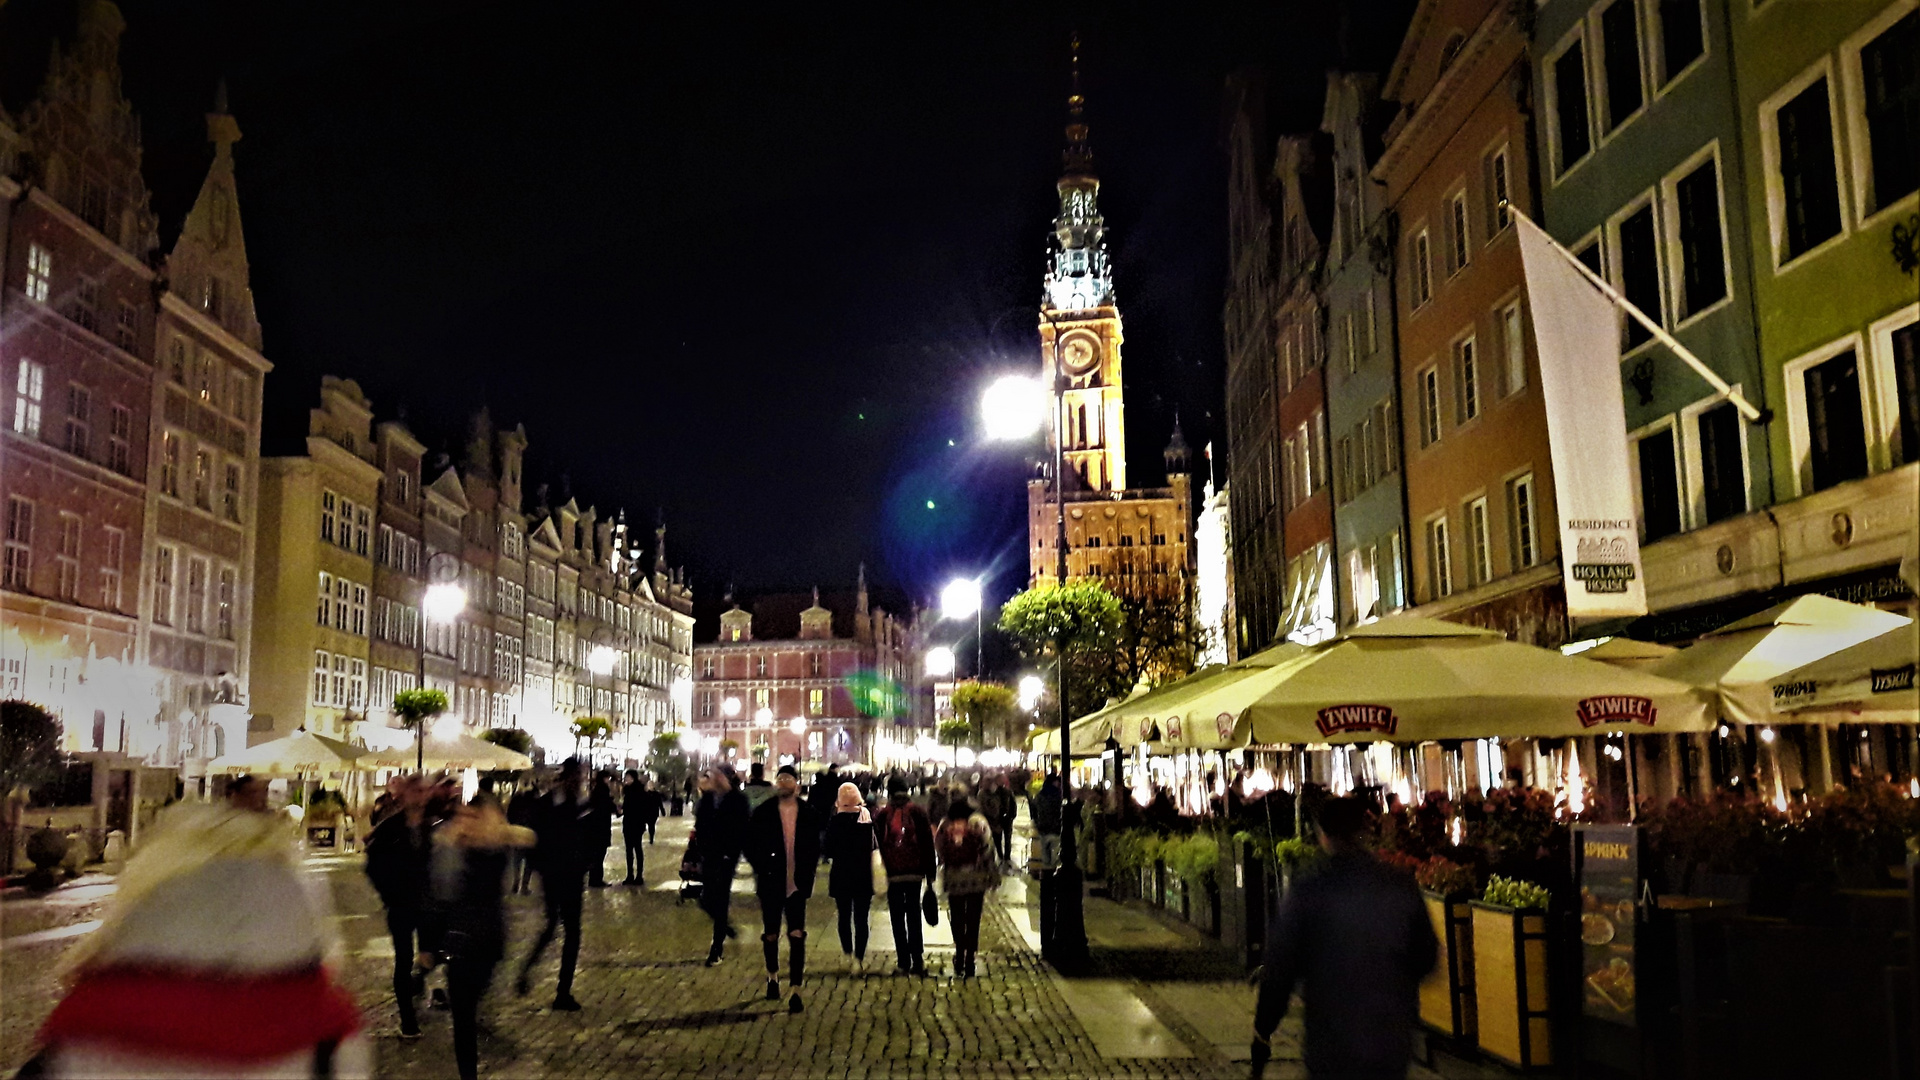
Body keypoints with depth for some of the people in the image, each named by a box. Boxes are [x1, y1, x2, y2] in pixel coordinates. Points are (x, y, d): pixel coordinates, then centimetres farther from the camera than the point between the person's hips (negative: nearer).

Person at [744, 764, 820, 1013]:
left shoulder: (807, 813, 1)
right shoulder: (764, 812, -2)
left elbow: (814, 847, 6)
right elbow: (751, 845, 1)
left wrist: (806, 874, -4)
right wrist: (762, 869, -10)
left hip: (797, 883, 0)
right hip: (771, 883, 0)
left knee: (797, 936, -7)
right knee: (770, 935, 13)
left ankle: (795, 989, -4)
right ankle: (773, 975, 38)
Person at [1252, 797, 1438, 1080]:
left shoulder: (1305, 893, -13)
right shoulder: (1402, 886, -4)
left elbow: (1279, 969, -8)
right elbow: (1426, 958, 5)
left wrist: (1262, 1032, 4)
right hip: (1392, 1043, 3)